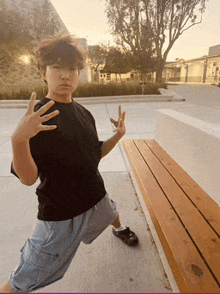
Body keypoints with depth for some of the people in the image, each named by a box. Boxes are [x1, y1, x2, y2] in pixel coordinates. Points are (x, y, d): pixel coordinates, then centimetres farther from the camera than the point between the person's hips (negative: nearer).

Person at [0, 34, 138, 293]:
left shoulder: (84, 114, 0)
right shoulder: (38, 117, -19)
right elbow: (28, 178, -24)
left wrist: (118, 135, -6)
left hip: (96, 198, 7)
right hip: (59, 213, -6)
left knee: (111, 215, 36)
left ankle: (119, 229, 72)